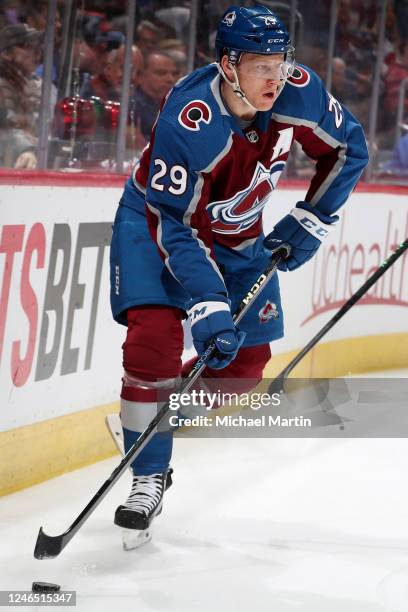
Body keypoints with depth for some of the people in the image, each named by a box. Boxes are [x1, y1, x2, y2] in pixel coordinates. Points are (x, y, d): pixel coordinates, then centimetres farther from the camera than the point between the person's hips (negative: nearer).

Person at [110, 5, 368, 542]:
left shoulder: (298, 91, -22)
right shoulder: (187, 120, -36)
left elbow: (347, 149, -2)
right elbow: (172, 225, -33)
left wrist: (310, 222, -5)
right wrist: (207, 306, -39)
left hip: (240, 235, 5)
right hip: (160, 218, -5)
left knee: (246, 358, 2)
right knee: (155, 333, -23)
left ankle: (169, 413, 25)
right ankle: (148, 475, -11)